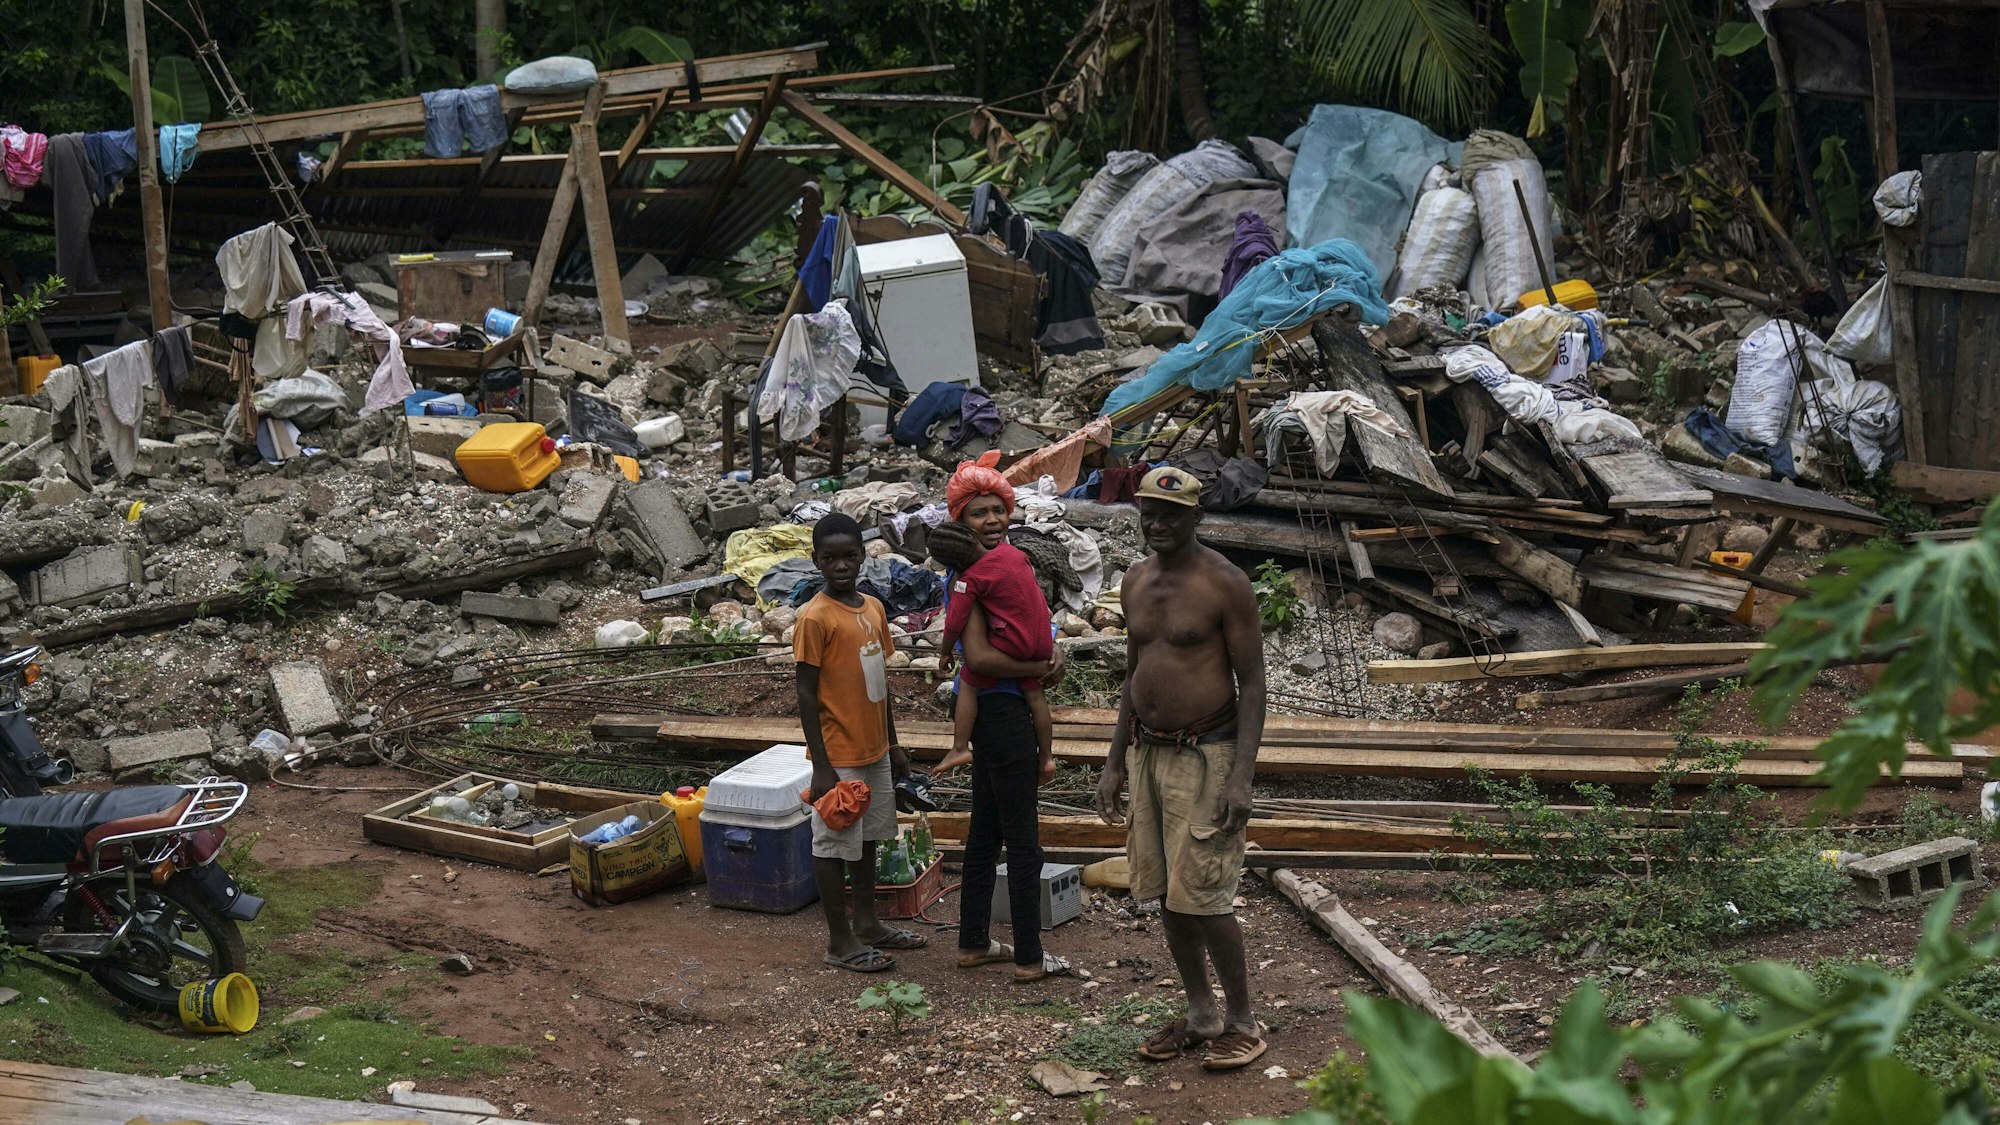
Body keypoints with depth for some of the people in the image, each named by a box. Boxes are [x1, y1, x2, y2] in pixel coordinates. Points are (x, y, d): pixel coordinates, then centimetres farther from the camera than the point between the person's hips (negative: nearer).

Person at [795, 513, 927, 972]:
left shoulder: (873, 608, 6)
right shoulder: (815, 618, -16)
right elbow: (806, 694, -16)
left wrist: (893, 744, 17)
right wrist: (821, 766, -18)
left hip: (874, 751, 8)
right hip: (839, 756, -8)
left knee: (866, 838, 17)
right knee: (834, 845, 2)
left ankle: (867, 923, 30)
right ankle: (840, 941, 11)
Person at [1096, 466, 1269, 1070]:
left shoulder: (1224, 583, -12)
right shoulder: (1136, 580, 9)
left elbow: (1252, 681, -12)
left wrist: (1242, 777, -19)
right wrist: (1115, 763, 15)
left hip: (1204, 754, -7)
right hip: (1148, 752, 7)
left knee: (1203, 896, -8)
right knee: (1166, 893, 10)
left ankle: (1243, 1021, 7)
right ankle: (1201, 1015, 23)